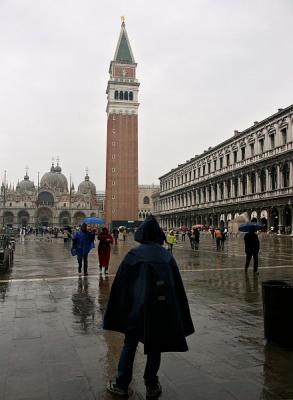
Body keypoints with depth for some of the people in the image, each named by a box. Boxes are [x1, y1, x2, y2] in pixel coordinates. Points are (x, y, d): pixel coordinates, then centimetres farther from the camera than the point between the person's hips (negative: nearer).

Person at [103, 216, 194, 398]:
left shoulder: (133, 254, -6)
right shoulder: (167, 255, 1)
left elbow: (120, 284, -5)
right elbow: (177, 285, 4)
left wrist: (117, 313, 4)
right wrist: (180, 319, 13)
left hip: (138, 306, -2)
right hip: (162, 308, 2)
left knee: (130, 345, 16)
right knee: (155, 347, 18)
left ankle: (122, 385, 24)